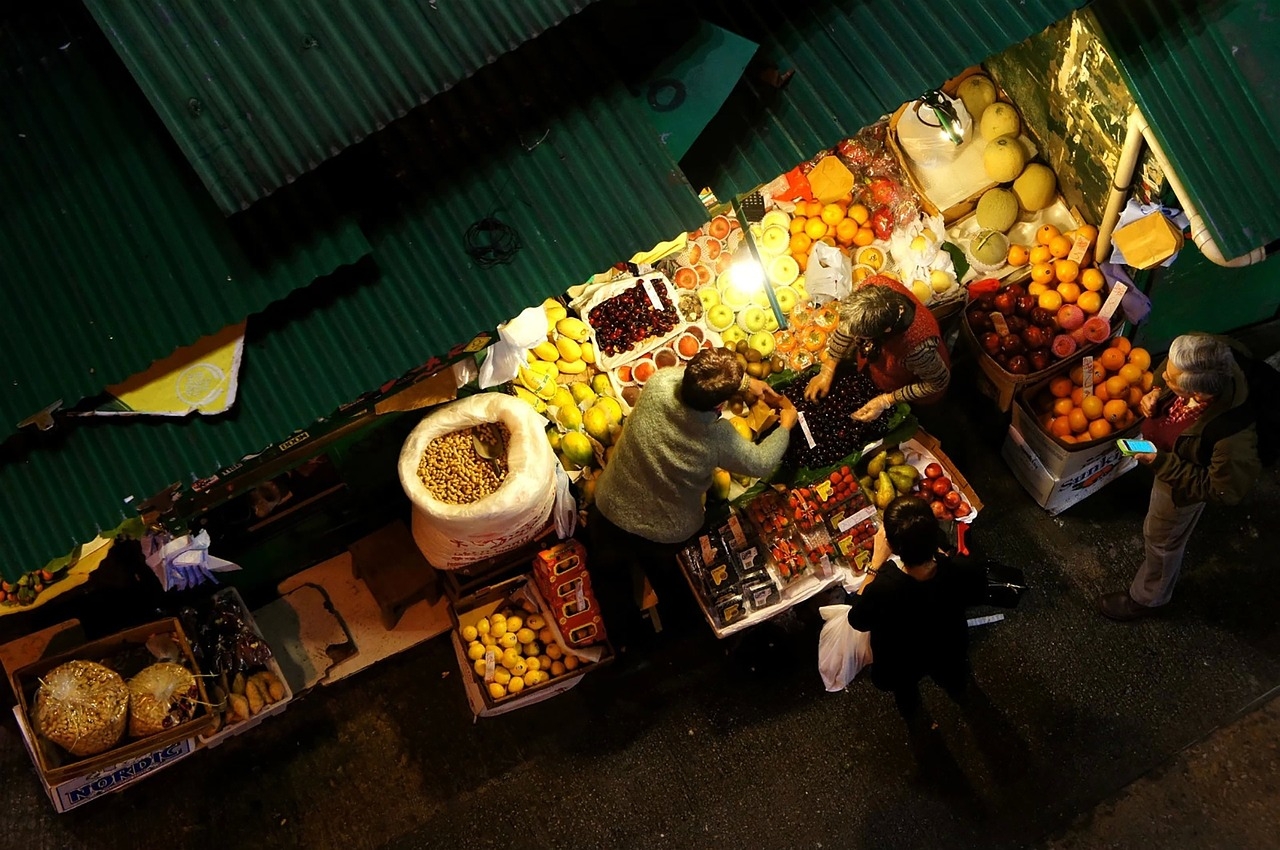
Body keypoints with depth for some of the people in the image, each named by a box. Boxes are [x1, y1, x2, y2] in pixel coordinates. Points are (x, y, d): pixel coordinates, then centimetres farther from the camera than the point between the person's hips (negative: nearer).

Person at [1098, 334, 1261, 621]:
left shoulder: (1233, 439, -47)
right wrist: (1156, 393, -24)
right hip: (1163, 448, 6)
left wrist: (1161, 463, -32)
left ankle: (1146, 597, 53)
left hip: (1184, 481, -6)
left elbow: (1223, 490, -29)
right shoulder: (1209, 363, -32)